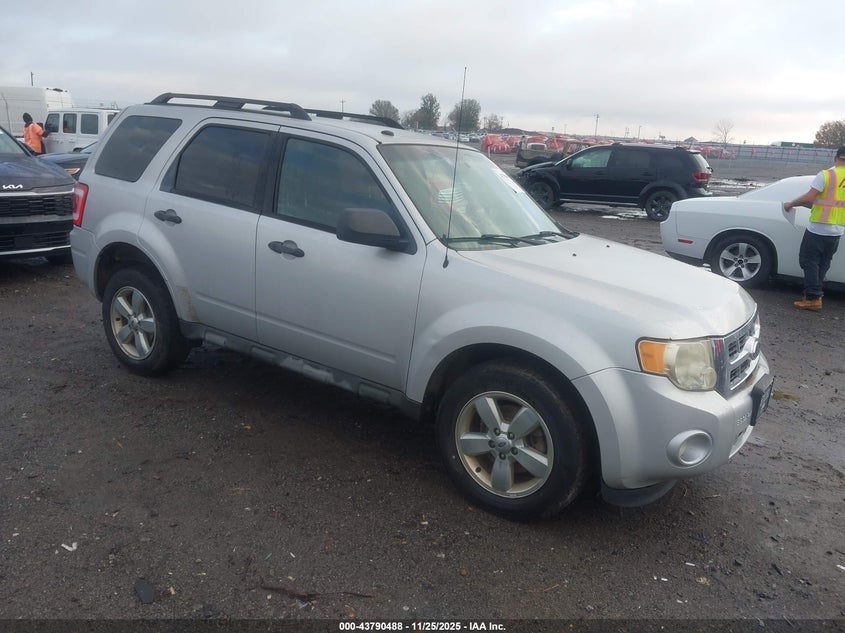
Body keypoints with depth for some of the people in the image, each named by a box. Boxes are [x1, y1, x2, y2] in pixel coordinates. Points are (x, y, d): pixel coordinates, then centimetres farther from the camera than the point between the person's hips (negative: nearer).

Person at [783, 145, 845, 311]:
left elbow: (808, 198, -17)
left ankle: (813, 298, -3)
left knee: (809, 260, 1)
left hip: (818, 228, -5)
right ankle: (815, 294, 20)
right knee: (823, 263, 15)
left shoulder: (825, 175, -13)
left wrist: (790, 204, -2)